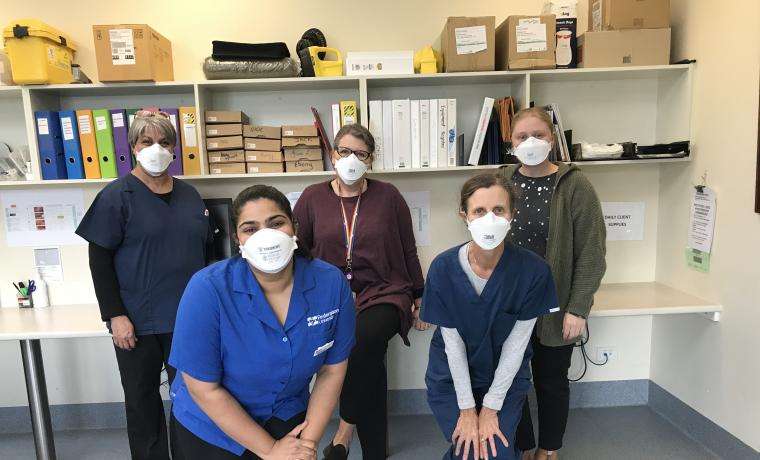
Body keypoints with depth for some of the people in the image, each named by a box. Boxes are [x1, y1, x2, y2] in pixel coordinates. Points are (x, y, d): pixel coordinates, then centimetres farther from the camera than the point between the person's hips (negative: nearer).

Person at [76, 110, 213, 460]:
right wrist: (115, 315, -13)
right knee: (142, 400, 12)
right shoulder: (117, 195, -5)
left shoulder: (188, 195, 8)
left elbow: (207, 248, 15)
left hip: (189, 318, 4)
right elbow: (99, 259, -7)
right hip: (139, 323, -3)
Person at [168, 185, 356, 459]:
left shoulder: (331, 283, -18)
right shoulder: (207, 289, -25)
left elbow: (332, 369, -6)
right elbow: (204, 389, -19)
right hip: (211, 426, -1)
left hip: (287, 417, 2)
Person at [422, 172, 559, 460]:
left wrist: (491, 407, -10)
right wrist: (467, 408, -9)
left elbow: (516, 342, -14)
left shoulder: (533, 269, -21)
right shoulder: (443, 268, -21)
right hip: (451, 377, 0)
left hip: (506, 375, 1)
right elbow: (453, 342, -13)